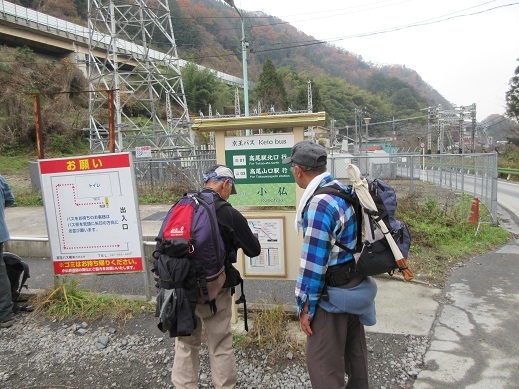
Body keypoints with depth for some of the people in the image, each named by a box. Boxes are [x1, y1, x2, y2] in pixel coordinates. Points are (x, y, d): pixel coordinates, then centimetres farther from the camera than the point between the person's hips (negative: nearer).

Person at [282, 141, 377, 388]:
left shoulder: (319, 203, -24)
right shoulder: (345, 191, 4)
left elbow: (314, 262, -23)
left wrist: (305, 307, -13)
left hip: (333, 296, -9)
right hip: (357, 288, 9)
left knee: (323, 363, 6)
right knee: (354, 353, 24)